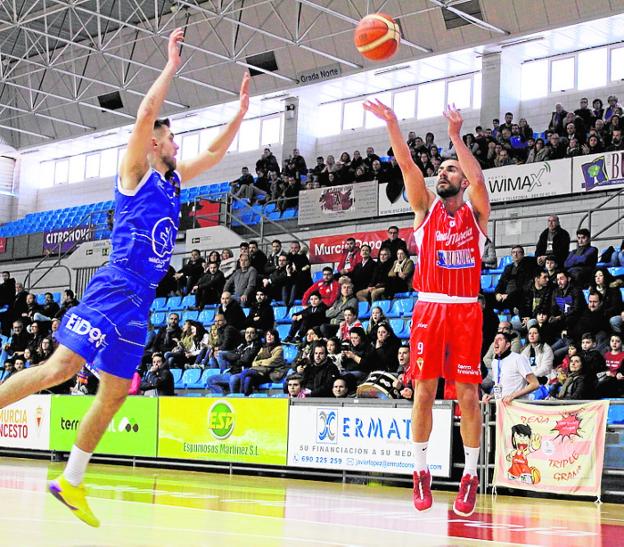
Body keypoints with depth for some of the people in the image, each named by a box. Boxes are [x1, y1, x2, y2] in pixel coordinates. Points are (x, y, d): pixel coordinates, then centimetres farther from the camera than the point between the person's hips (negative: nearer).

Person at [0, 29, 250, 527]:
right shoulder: (136, 170, 0)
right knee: (63, 366, -20)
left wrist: (242, 110, 23)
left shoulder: (174, 179, 21)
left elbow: (215, 153, 30)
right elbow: (145, 115, -14)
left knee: (115, 392, 7)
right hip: (114, 290, -8)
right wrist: (172, 64, -10)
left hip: (141, 300, 8)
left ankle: (71, 481, 13)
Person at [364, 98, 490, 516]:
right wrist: (392, 125, -16)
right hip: (429, 309, 1)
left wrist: (456, 136, -20)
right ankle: (421, 472, 12)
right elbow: (408, 167, -4)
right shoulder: (426, 208, 11)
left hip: (466, 310, -1)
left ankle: (470, 476, 8)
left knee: (468, 394, -1)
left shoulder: (476, 212, 8)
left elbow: (477, 177, -13)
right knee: (424, 391, 1)